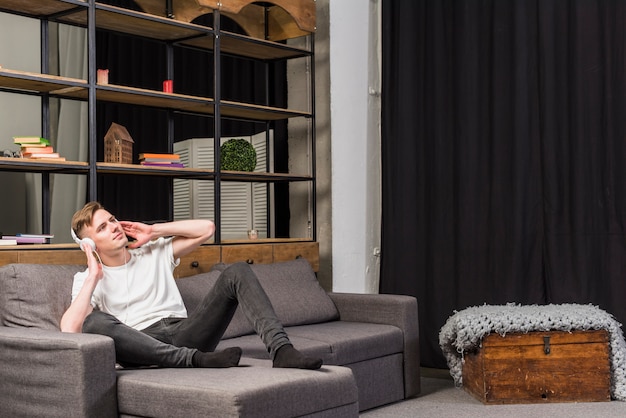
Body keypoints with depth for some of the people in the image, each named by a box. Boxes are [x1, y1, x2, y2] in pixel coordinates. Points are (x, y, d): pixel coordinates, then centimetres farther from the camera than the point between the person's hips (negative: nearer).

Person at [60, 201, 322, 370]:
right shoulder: (87, 280, 10)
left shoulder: (154, 253, 22)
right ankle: (196, 360, -36)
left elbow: (206, 229, 17)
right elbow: (69, 329, -9)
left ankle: (281, 350, -33)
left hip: (184, 333, 4)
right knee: (94, 322, -36)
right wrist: (93, 278, -4)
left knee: (237, 272, -12)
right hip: (143, 346, -3)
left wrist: (154, 231, 15)